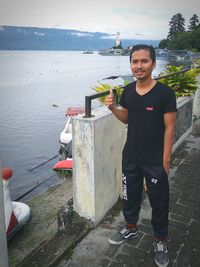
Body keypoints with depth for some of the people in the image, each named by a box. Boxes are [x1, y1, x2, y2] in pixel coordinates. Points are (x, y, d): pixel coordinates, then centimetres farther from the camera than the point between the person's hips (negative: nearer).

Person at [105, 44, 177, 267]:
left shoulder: (165, 93, -15)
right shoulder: (128, 91, 0)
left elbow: (169, 128, -12)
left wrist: (165, 160, -13)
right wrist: (113, 108, -8)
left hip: (155, 161, -4)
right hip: (130, 156, 5)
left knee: (159, 202, 12)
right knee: (130, 196, 21)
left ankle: (160, 240, 34)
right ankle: (131, 228, 46)